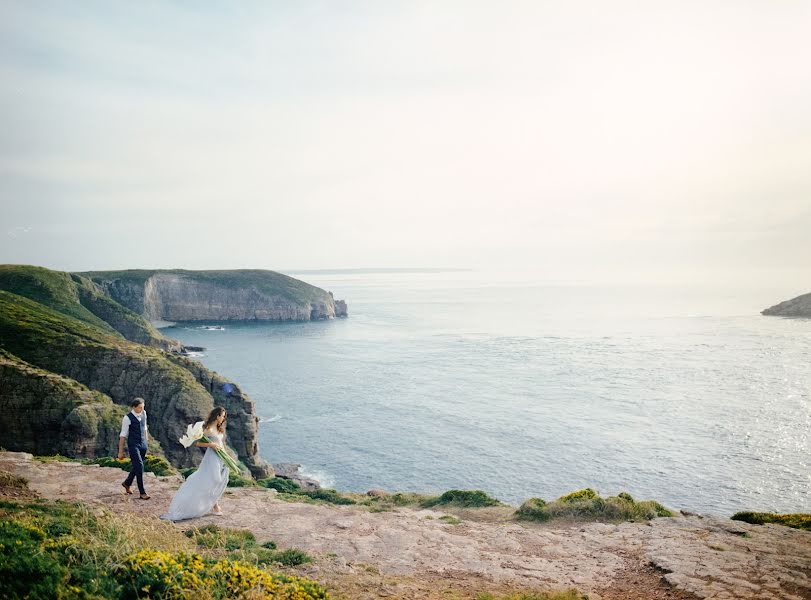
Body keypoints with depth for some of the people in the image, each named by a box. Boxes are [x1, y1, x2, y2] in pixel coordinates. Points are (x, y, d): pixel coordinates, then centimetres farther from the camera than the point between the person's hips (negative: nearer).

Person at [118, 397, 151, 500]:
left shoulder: (144, 414, 1)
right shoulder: (128, 418, -14)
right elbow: (123, 435, -10)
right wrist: (120, 451, -8)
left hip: (143, 443, 6)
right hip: (133, 444, -6)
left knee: (136, 466, 18)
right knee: (139, 466, -12)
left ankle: (127, 483, 45)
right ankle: (142, 492, -6)